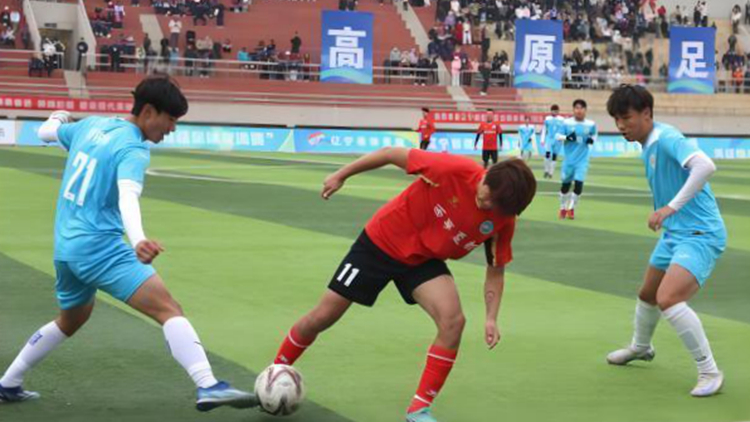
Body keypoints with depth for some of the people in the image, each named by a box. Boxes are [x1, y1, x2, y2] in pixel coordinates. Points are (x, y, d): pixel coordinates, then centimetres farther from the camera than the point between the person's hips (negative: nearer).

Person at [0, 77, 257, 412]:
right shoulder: (133, 149, -12)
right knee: (169, 310, -18)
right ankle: (208, 387, -35)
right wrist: (138, 240, -48)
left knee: (73, 318, 32)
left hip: (64, 247, 9)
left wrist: (59, 117, 54)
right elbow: (127, 197, -31)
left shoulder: (91, 125, 12)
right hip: (100, 247, -9)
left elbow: (46, 133, 30)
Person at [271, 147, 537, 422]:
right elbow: (392, 153, -19)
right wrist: (341, 175, -12)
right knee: (322, 318, 3)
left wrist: (491, 318, -15)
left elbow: (496, 270, -3)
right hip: (382, 241, -3)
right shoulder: (455, 169, -32)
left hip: (424, 260, 3)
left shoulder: (504, 221, -19)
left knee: (453, 321, -23)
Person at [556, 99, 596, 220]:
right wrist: (566, 137, -20)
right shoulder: (567, 123, -6)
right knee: (566, 184, 10)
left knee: (578, 183, -11)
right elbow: (558, 136, -1)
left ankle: (571, 208, 9)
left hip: (582, 160, 0)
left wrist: (592, 139, -8)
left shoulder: (591, 124, -3)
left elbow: (594, 135, 14)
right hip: (569, 159, 0)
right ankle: (563, 208, 31)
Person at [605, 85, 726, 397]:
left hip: (700, 234, -10)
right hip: (674, 233, 10)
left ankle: (709, 372, -14)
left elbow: (706, 166, -37)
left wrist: (672, 207, -38)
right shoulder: (648, 147, 8)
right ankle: (640, 347, 53)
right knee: (647, 294, 24)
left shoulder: (667, 138, -20)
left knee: (668, 299, -26)